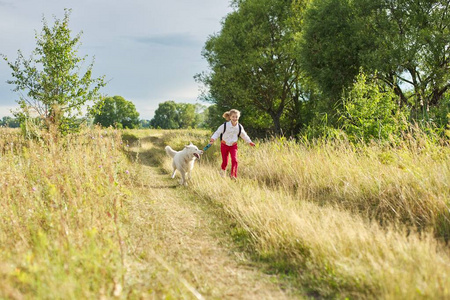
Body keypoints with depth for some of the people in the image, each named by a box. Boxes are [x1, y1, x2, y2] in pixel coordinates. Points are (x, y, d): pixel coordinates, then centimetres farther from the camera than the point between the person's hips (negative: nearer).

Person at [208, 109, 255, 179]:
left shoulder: (239, 127, -8)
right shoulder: (225, 125, -18)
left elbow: (244, 135, 10)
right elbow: (217, 132, -11)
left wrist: (249, 142, 16)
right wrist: (212, 139, -25)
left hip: (233, 146, 2)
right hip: (224, 145, -1)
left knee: (234, 160, -19)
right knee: (225, 162, 6)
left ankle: (233, 175, -8)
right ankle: (223, 170, 40)